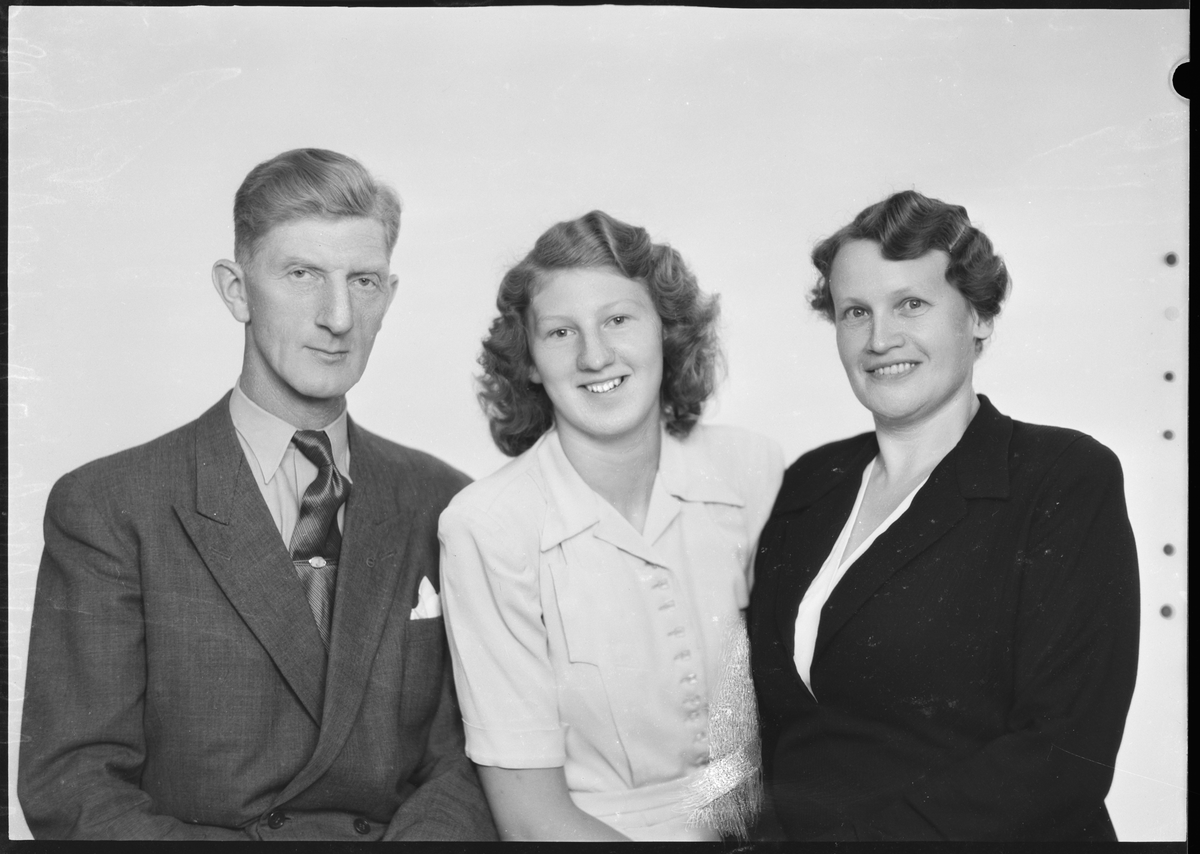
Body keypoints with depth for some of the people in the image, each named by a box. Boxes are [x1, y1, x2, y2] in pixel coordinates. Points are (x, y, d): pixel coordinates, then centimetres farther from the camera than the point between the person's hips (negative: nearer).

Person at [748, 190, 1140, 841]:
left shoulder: (1068, 478, -4)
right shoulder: (810, 483, 11)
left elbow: (1067, 758, -12)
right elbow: (764, 702, 12)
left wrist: (842, 831, -17)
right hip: (785, 826, 4)